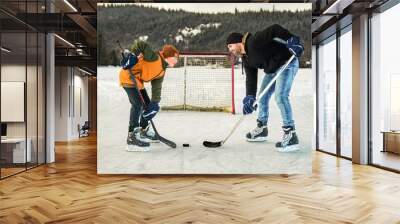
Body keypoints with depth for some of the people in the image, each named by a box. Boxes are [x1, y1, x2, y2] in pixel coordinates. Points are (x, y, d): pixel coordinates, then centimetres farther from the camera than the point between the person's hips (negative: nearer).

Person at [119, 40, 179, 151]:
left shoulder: (161, 71, 8)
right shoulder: (154, 57, -18)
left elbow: (157, 87, 2)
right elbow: (140, 44, -26)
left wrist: (155, 102, -9)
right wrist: (131, 55, -31)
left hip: (138, 81, 10)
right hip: (128, 77, -10)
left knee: (148, 104, 14)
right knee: (138, 104, -20)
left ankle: (144, 131, 31)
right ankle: (132, 136, -16)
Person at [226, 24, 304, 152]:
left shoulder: (254, 41, -19)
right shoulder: (246, 59, 8)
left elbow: (274, 30, -27)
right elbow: (251, 78, 0)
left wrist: (292, 41, -36)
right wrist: (250, 97, -13)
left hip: (287, 63, -10)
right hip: (272, 69, 10)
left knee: (280, 96, -22)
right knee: (263, 96, 14)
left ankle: (290, 135, -18)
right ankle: (261, 129, 29)